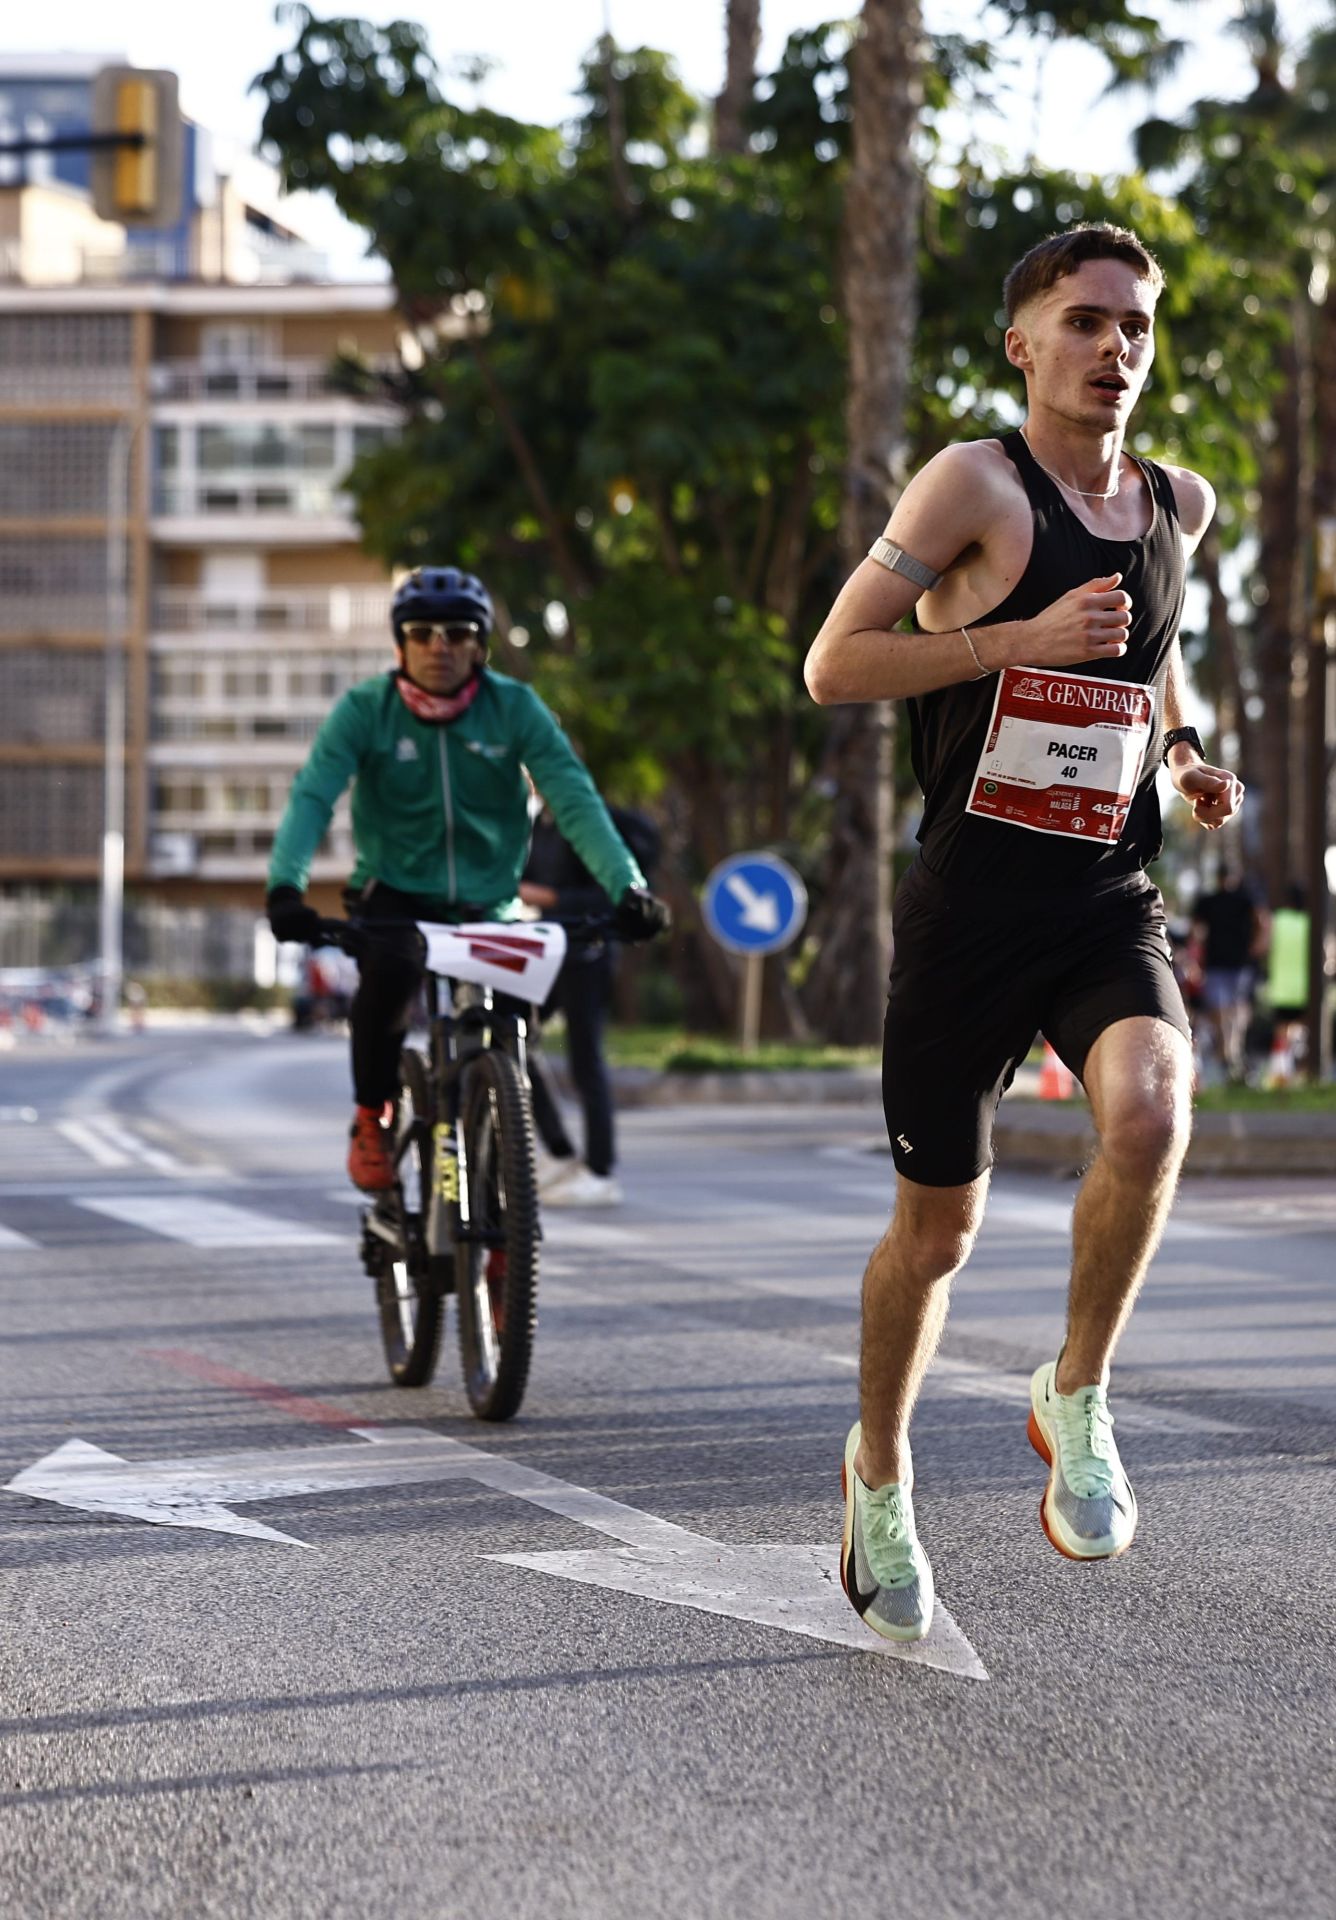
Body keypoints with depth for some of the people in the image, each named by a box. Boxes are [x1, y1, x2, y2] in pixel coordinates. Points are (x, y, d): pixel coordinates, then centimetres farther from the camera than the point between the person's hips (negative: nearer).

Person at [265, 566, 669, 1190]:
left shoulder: (515, 709, -4)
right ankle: (371, 1119, -8)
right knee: (390, 972, -34)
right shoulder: (365, 709, -6)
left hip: (488, 906, 2)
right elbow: (311, 796, -18)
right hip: (393, 897, -2)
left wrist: (627, 886, -28)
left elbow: (574, 798, -13)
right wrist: (285, 886, -36)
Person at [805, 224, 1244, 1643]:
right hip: (970, 904, -3)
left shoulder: (1179, 504, 10)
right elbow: (833, 665, -13)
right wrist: (1029, 639, -21)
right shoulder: (977, 483, -7)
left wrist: (1184, 757, 13)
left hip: (1112, 901, 3)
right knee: (937, 1223, 7)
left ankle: (1076, 1399, -5)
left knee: (1151, 1114, -28)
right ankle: (880, 1473, 33)